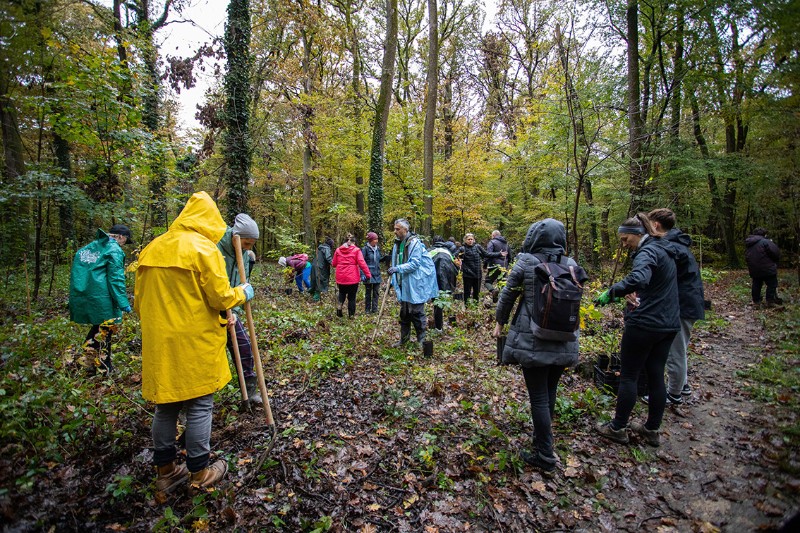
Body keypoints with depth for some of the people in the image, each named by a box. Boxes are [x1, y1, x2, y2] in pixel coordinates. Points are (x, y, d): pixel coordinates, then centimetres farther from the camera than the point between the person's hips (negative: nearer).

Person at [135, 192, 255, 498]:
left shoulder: (152, 249, 9)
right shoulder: (204, 248, -12)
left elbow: (140, 302, 15)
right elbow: (221, 298, -13)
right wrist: (242, 293, 6)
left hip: (158, 343, 7)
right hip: (194, 344, -6)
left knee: (165, 406, 17)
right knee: (199, 406, 7)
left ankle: (165, 472, 30)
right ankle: (199, 473, 20)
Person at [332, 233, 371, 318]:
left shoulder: (338, 250, 5)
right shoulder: (356, 250, -5)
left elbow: (334, 264, 10)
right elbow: (362, 263, -13)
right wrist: (368, 274, -9)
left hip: (341, 278, 3)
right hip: (353, 278, -2)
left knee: (342, 292, 25)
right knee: (352, 297, 11)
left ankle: (340, 304, 0)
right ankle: (351, 314, 16)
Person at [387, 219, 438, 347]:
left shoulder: (414, 243, -12)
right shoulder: (397, 244, 12)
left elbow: (415, 263, -21)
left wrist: (398, 268, -27)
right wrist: (393, 281, 14)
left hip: (415, 285, -8)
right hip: (403, 284, 8)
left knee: (417, 312, -2)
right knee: (404, 313, 15)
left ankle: (421, 340, 10)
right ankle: (404, 338, 27)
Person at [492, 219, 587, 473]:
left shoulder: (526, 263, -10)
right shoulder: (571, 265, 1)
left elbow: (507, 295, -3)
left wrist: (500, 322, 12)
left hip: (532, 340, -5)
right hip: (564, 342, 5)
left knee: (538, 397, 4)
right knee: (550, 392, 20)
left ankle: (544, 455, 12)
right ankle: (543, 437, 39)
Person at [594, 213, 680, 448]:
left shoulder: (647, 252, -16)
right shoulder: (664, 251, 14)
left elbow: (638, 278, -38)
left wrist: (611, 293, -31)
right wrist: (631, 294, 10)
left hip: (645, 323, -9)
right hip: (668, 324, 9)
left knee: (628, 376, 3)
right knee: (656, 376, 15)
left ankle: (618, 428, 15)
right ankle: (652, 430, 27)